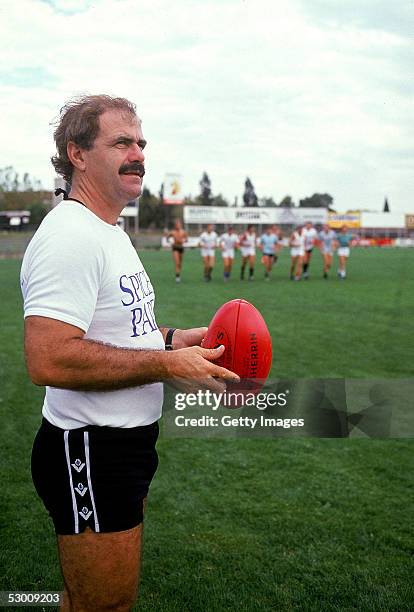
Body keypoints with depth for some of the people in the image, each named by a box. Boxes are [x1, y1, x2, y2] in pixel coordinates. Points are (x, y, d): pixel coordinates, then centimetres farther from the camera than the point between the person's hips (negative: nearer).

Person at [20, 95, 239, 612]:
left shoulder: (109, 233, 13)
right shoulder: (70, 236, -21)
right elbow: (48, 360, -31)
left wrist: (169, 338, 6)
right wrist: (167, 365, -25)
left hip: (127, 445, 10)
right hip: (90, 454, -10)